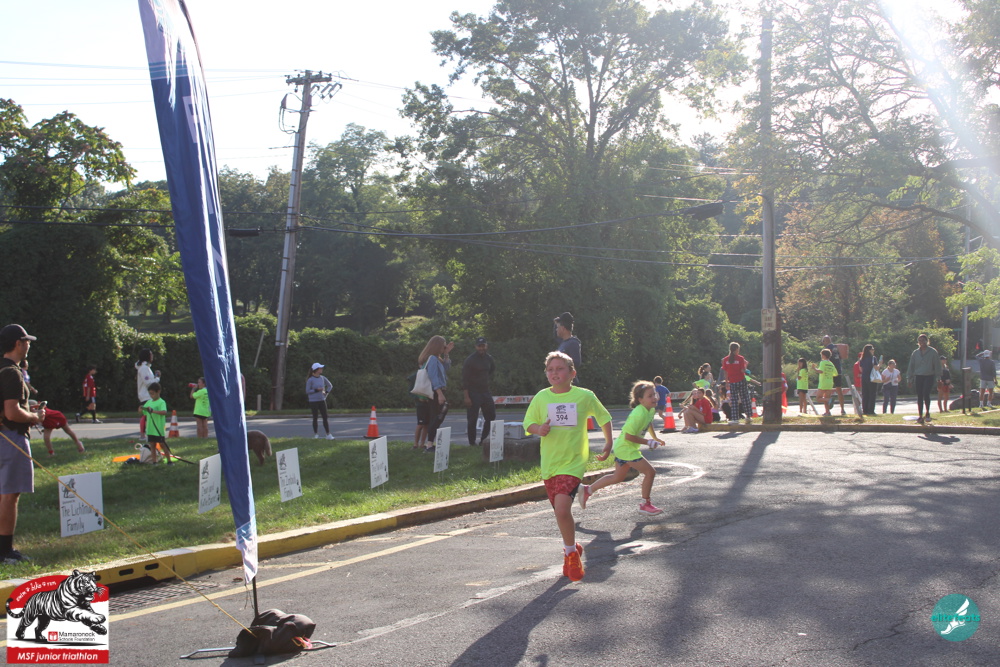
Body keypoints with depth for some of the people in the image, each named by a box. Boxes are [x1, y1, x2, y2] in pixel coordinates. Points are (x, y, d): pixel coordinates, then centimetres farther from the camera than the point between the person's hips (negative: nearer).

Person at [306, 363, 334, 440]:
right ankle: (316, 434, 13)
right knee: (315, 418, 2)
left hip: (322, 400, 4)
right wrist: (317, 390, -17)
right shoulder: (310, 380, -8)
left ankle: (328, 435, -3)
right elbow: (307, 391, -7)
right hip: (313, 401, -4)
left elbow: (330, 386, 20)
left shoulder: (322, 378, 6)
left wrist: (326, 392, 4)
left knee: (325, 417, -3)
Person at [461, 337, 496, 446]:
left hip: (485, 391, 6)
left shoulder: (489, 358, 7)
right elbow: (465, 380, -14)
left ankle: (483, 440, 18)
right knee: (472, 419, -4)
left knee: (491, 416, 7)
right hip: (473, 393, -6)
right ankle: (472, 443, 5)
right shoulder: (470, 360, -11)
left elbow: (493, 369, 30)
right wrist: (467, 397, -19)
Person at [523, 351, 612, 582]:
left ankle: (571, 553, 1)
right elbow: (529, 423, 7)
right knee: (560, 511, 13)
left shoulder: (585, 396, -4)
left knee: (562, 508, -20)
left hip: (573, 462, -4)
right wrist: (539, 429, -13)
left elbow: (603, 417, 11)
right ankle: (573, 548, 39)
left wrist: (609, 441, 14)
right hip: (549, 463, 4)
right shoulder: (541, 397, 1)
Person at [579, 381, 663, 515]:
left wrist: (655, 438, 26)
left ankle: (588, 490, 30)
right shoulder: (639, 414, -27)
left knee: (618, 477, 21)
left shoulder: (650, 410, 2)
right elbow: (629, 436, -27)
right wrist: (648, 442, -21)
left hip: (622, 447, 10)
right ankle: (645, 504, 7)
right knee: (650, 472, -8)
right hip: (626, 448, -10)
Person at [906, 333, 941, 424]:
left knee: (926, 394, -17)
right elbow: (911, 366, 14)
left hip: (929, 376, -4)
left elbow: (937, 365, 1)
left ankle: (927, 413, 3)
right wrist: (909, 378, 9)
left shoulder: (933, 352, 1)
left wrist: (938, 377, -5)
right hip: (918, 377, 4)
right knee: (919, 397, 3)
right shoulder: (915, 353, 10)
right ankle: (920, 416, 8)